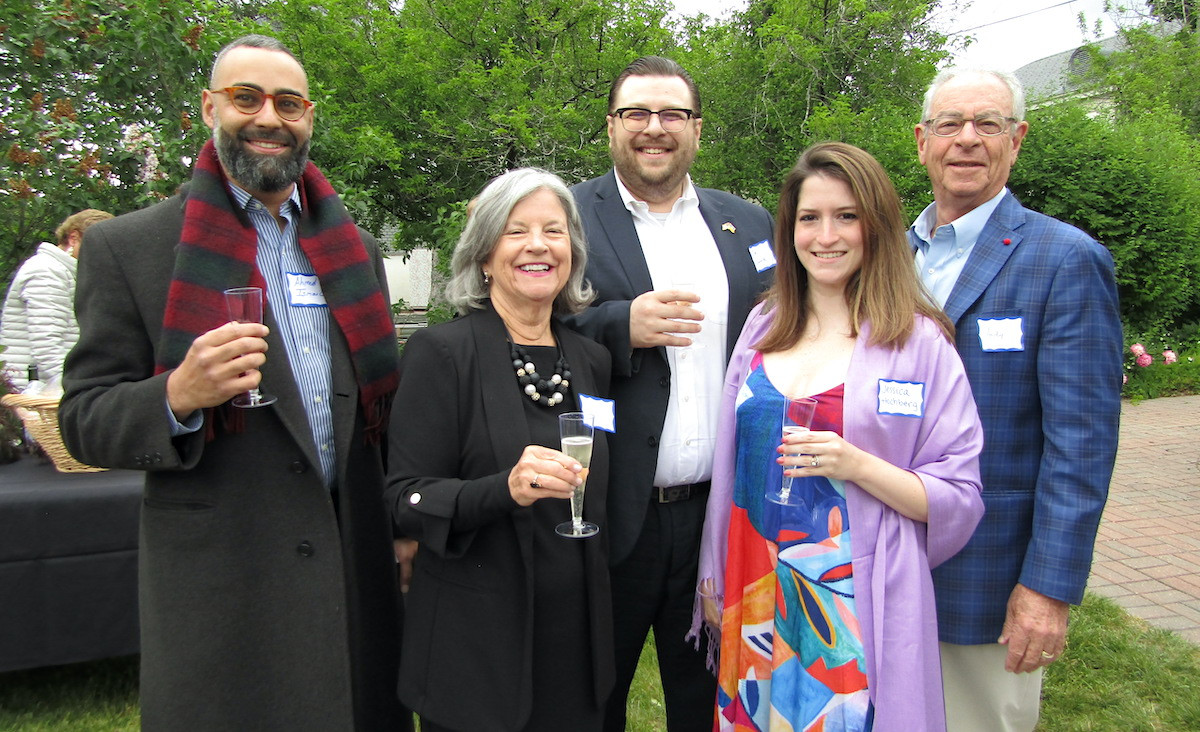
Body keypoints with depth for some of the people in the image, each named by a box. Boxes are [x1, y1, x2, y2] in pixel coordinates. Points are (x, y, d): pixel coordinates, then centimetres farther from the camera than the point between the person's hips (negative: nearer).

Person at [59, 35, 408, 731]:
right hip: (219, 588, -4)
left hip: (361, 572, 4)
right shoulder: (128, 246, -2)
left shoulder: (356, 248, 11)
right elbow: (84, 420, -3)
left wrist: (407, 527, 12)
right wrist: (177, 397, -23)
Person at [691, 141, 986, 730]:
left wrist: (858, 465, -22)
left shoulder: (919, 342, -7)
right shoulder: (764, 327, 5)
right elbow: (730, 465, 10)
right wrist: (713, 578, 12)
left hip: (857, 609, -4)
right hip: (755, 601, 4)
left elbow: (959, 500, -7)